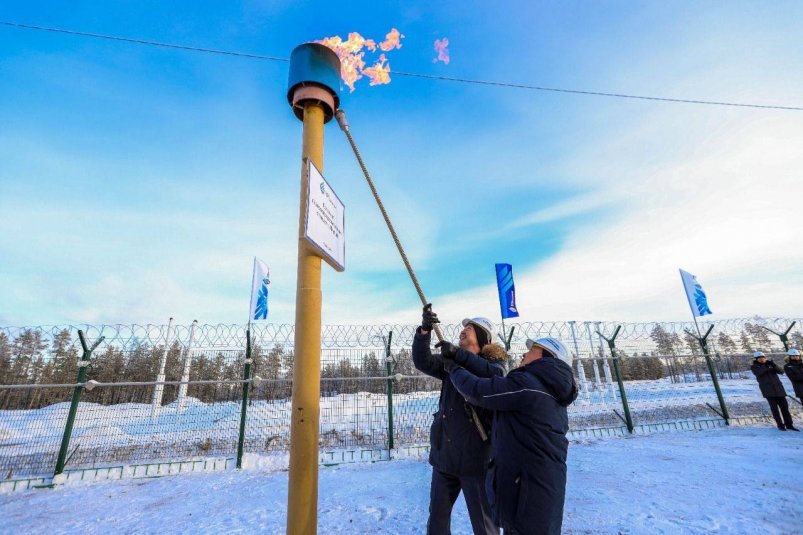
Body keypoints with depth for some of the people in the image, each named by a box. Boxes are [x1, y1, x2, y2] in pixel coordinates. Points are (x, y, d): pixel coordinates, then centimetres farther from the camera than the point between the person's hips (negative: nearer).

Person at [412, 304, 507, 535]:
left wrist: (461, 355, -28)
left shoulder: (493, 362, -4)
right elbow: (423, 362, -9)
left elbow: (496, 376, -27)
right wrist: (424, 331, -24)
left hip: (475, 455, -4)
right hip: (444, 454, 5)